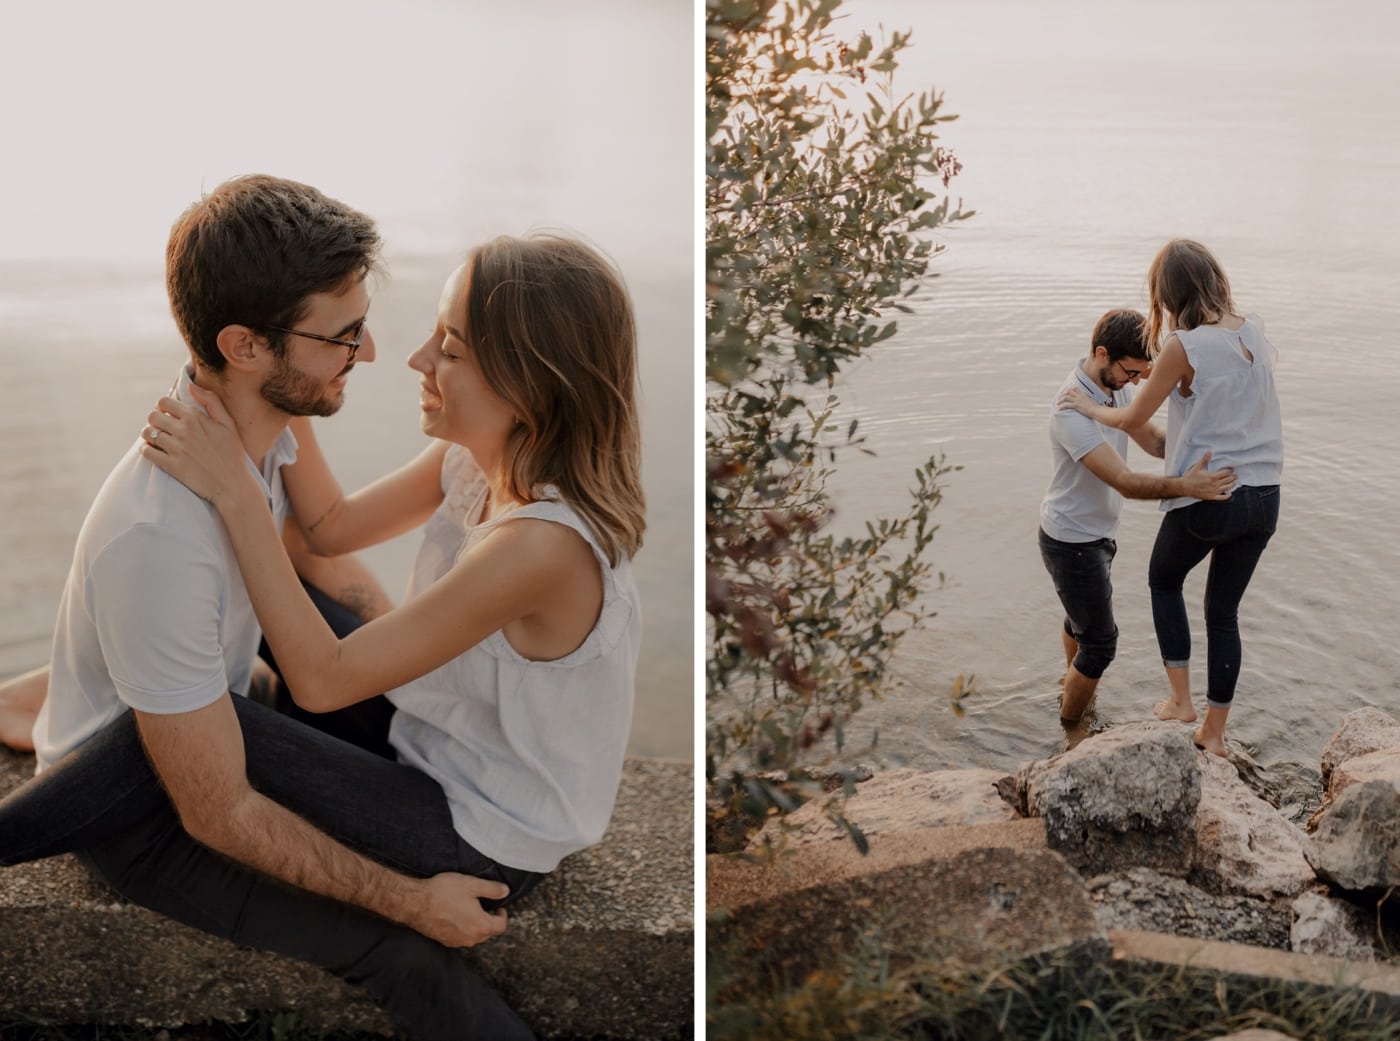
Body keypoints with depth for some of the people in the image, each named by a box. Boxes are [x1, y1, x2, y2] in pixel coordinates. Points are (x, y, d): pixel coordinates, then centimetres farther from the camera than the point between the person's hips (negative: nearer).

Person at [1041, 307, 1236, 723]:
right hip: (1072, 543, -9)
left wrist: (1197, 450, -20)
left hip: (1097, 532, 9)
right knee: (1100, 644, 3)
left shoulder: (1115, 381, -5)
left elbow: (1152, 439, -3)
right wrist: (1187, 486, -52)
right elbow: (1126, 483, -39)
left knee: (1081, 618, 29)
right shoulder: (1074, 410, -34)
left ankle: (1072, 686, 53)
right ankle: (1069, 728, 24)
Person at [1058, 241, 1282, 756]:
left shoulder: (1182, 347, -15)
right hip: (1263, 499, 5)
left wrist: (1089, 407, 13)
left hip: (1204, 498, -5)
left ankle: (1181, 699, 22)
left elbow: (1132, 420, -5)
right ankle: (1213, 733, 25)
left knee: (1164, 580, 23)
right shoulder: (1255, 331, 4)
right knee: (1224, 612, 16)